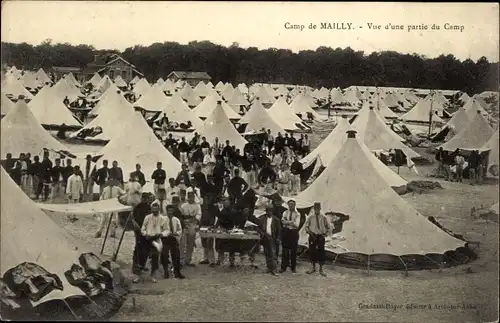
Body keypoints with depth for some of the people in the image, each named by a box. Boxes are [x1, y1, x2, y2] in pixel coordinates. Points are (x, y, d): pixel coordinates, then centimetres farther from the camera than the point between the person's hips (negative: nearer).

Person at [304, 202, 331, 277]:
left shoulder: (323, 217, -3)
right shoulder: (310, 217, -2)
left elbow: (328, 227, 7)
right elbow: (306, 226, 6)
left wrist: (325, 234, -4)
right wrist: (309, 232, -6)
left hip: (321, 237, -1)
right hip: (313, 236, 1)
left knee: (321, 253, 0)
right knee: (312, 252, 5)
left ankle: (321, 269, 12)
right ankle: (313, 267, 23)